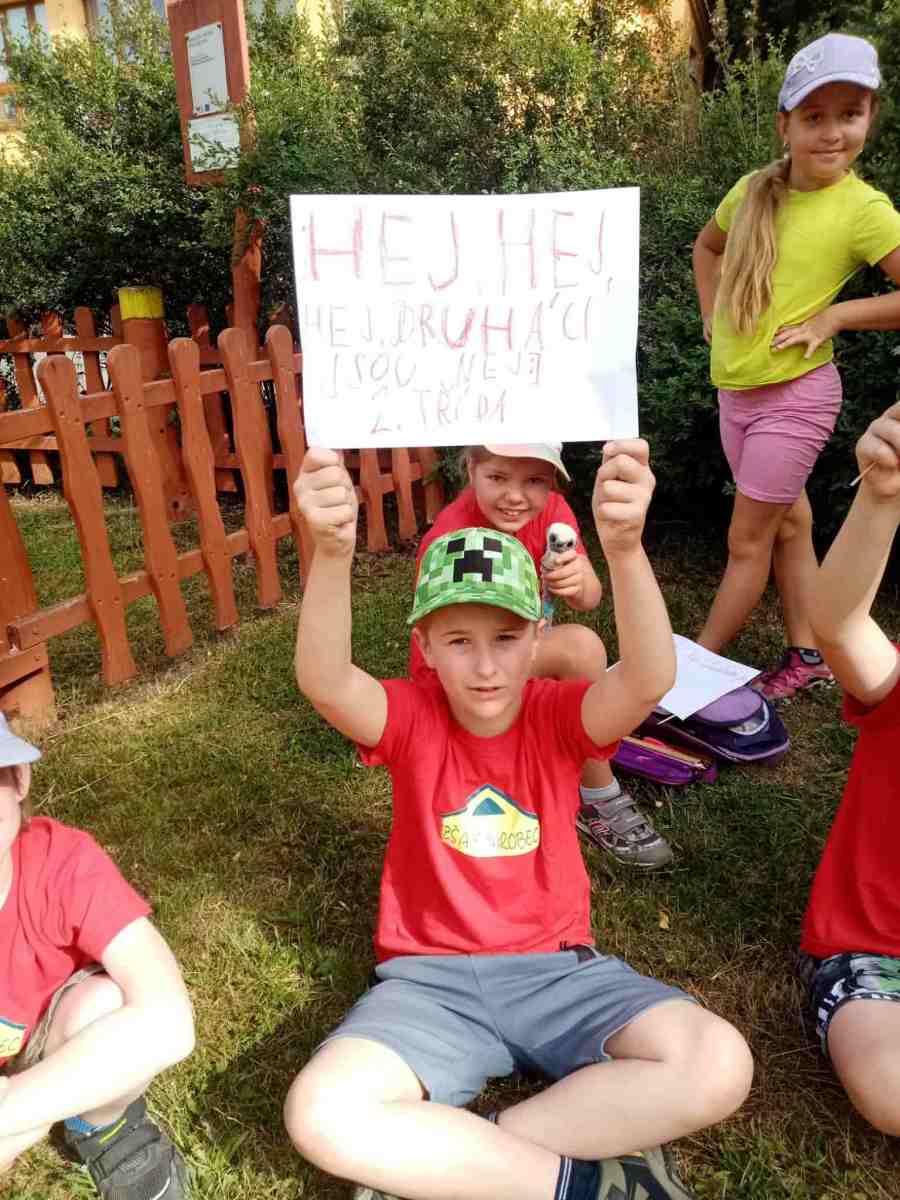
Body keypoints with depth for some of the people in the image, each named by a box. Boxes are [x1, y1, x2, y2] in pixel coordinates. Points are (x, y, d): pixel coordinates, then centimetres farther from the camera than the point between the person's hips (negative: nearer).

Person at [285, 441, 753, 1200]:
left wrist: (625, 547, -45)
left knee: (718, 1065, -21)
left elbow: (650, 679, -27)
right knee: (321, 1114, -26)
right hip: (430, 977, 0)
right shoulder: (410, 719, -7)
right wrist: (332, 552, -48)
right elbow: (324, 682, -29)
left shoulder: (560, 716, -6)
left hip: (555, 967, 1)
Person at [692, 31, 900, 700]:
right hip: (735, 390, 6)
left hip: (793, 396, -6)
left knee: (747, 542, 2)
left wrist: (833, 316, -17)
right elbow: (707, 247, 22)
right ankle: (808, 657, 29)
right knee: (788, 525, 15)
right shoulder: (755, 191, 2)